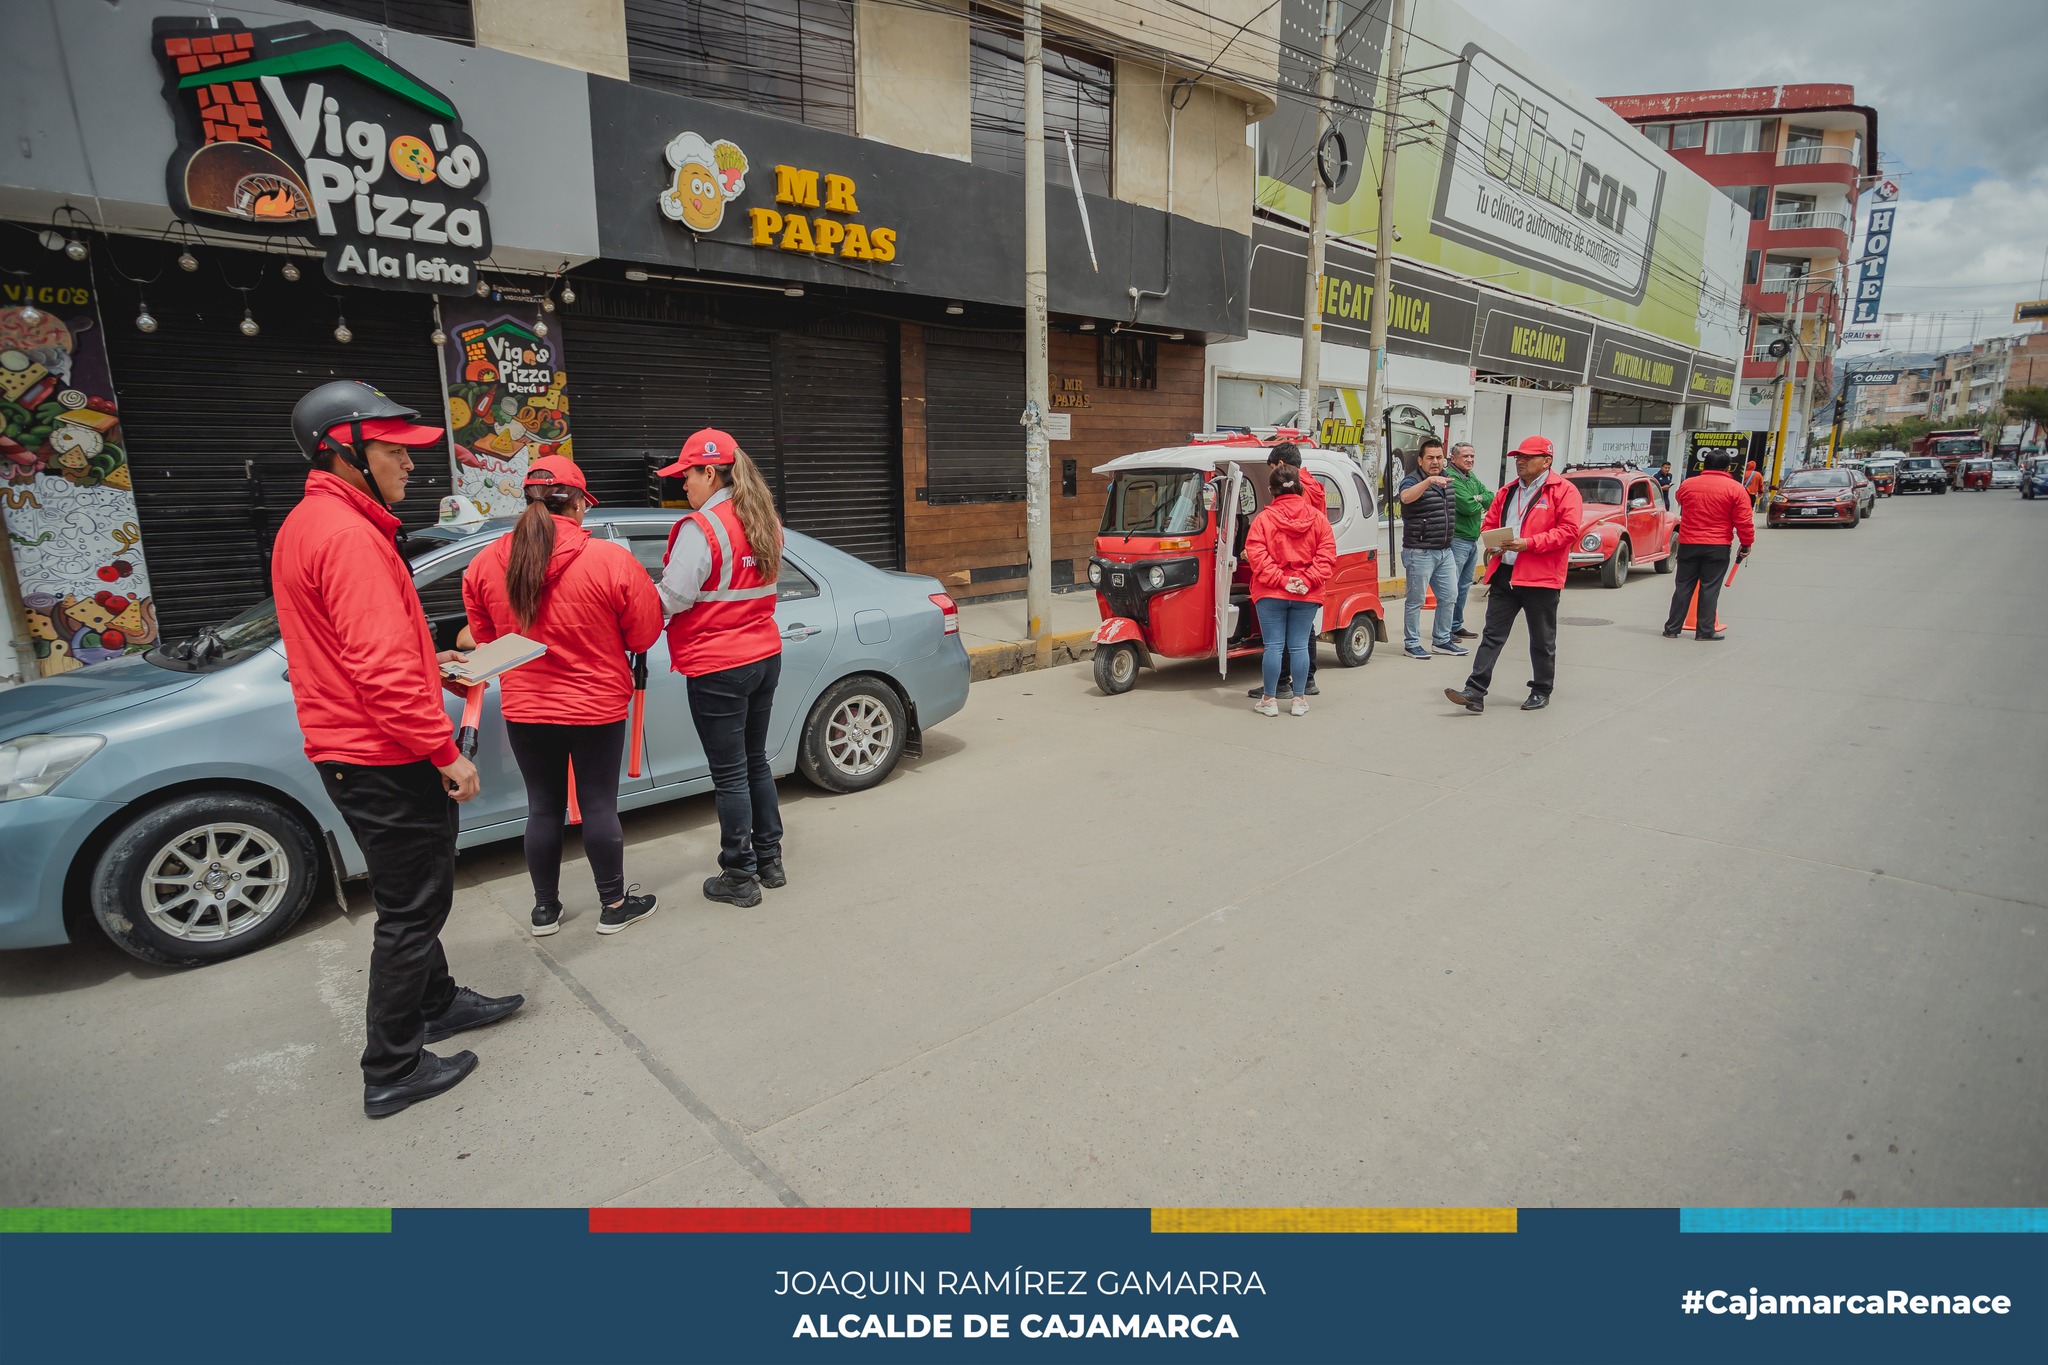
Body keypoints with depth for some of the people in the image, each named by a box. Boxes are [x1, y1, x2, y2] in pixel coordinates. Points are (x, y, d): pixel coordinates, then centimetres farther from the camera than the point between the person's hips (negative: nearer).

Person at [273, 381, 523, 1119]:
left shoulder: (305, 526, 13)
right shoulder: (349, 535, -21)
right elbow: (381, 668, -26)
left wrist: (427, 660, 15)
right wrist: (446, 752, -20)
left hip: (349, 751, 10)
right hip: (385, 759, -10)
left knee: (414, 897, 23)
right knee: (411, 908, 2)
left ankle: (437, 1002, 41)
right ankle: (392, 1072, 14)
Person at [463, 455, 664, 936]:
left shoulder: (484, 565, -5)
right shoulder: (611, 559, -18)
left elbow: (485, 639, 8)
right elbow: (645, 634, -9)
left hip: (524, 709, 3)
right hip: (596, 706, -3)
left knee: (543, 807, 15)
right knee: (599, 805, 10)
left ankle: (545, 908, 29)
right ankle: (614, 904, 24)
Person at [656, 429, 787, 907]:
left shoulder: (700, 528, -17)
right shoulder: (765, 523, 8)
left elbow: (672, 599, -16)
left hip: (718, 669, -8)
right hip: (765, 656, 8)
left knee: (730, 773, 2)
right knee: (756, 761, 18)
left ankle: (739, 877, 13)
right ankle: (770, 861, 27)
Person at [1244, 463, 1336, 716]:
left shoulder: (1263, 519, -6)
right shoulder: (1317, 518, 3)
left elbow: (1256, 555, -13)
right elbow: (1327, 555, -2)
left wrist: (1280, 580, -12)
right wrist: (1308, 581, -7)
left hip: (1271, 593, -2)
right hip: (1307, 595, 2)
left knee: (1274, 646, 2)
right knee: (1299, 646, 8)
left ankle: (1269, 700, 8)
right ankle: (1300, 700, 13)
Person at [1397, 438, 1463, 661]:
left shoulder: (1447, 481, 14)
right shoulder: (1413, 481, -9)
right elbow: (1406, 497, -34)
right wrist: (1429, 480, -47)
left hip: (1445, 551, 8)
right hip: (1420, 552, -8)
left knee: (1449, 597, 11)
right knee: (1416, 600, -1)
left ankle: (1442, 640, 23)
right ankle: (1412, 643, 8)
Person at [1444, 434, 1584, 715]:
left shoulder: (1564, 490, -5)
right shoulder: (1507, 492, 14)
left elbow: (1568, 530, -13)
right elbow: (1489, 524, 20)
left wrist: (1529, 543, -21)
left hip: (1540, 577, -5)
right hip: (1504, 574, 5)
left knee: (1542, 640, 9)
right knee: (1492, 635, 1)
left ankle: (1541, 691, 24)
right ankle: (1475, 692, -2)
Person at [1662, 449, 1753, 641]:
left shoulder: (1687, 485, 3)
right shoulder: (1735, 489, -5)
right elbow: (1744, 521, -6)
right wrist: (1746, 544, 3)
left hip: (1688, 544, 2)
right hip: (1718, 547, -2)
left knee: (1683, 587, 8)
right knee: (1710, 588, 3)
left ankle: (1672, 628, 9)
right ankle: (1705, 631, 5)